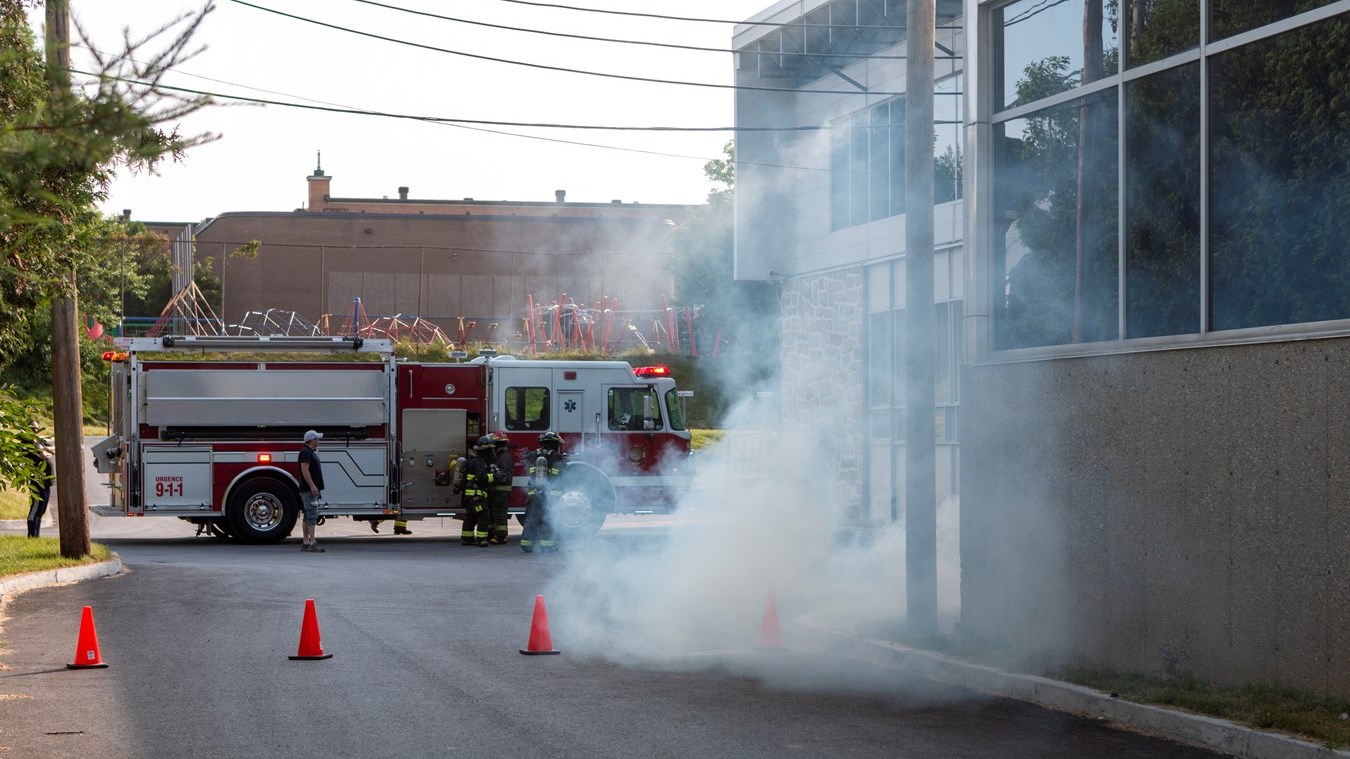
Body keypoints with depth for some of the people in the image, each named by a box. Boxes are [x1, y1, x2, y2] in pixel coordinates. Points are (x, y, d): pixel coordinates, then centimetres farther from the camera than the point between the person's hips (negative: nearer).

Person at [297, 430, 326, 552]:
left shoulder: (311, 452, 19)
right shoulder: (306, 452, -13)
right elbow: (304, 469, -22)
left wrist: (316, 487, 23)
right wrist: (312, 486, -26)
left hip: (312, 490, 11)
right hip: (309, 490, -11)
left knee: (308, 515, 10)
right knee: (312, 514, -13)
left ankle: (305, 542, 11)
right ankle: (312, 543, -17)